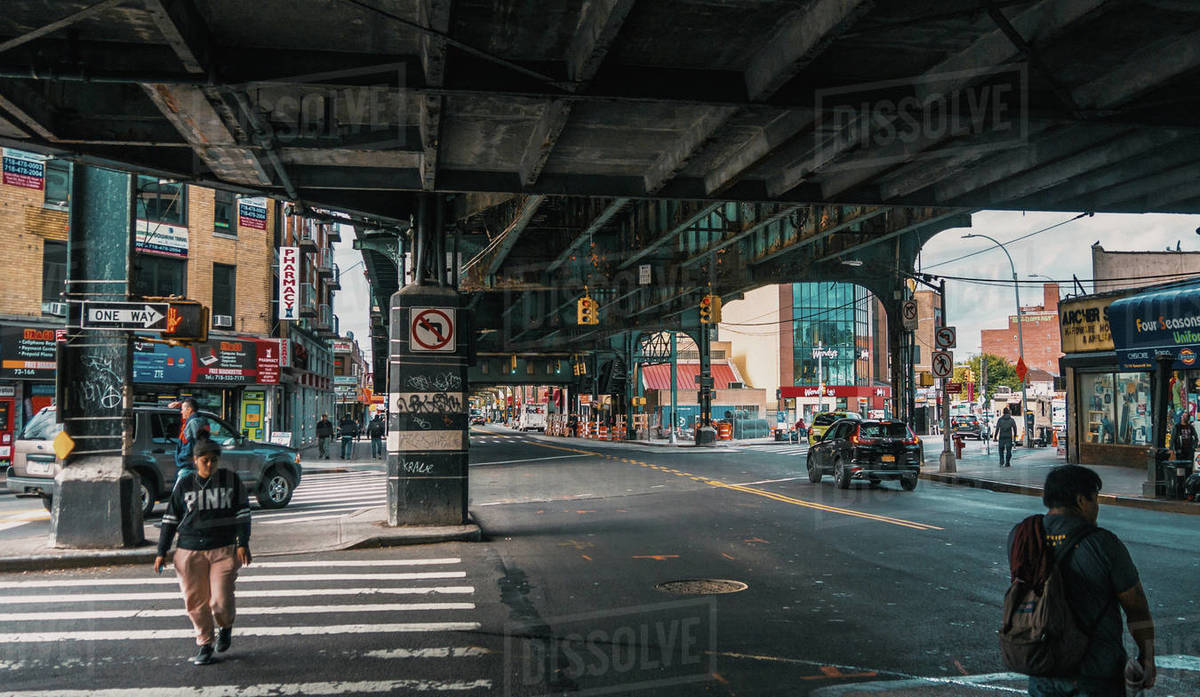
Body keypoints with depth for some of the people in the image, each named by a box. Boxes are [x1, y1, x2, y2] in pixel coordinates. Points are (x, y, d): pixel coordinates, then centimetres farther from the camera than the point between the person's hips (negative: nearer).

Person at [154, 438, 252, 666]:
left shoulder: (231, 480, 2)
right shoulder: (184, 485, 4)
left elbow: (243, 513, 4)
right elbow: (170, 519, 9)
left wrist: (243, 544, -4)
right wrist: (162, 552, 6)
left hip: (224, 550, -2)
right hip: (190, 552, 2)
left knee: (221, 600, -6)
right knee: (195, 601, 3)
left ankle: (226, 626, 27)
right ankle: (205, 645, 21)